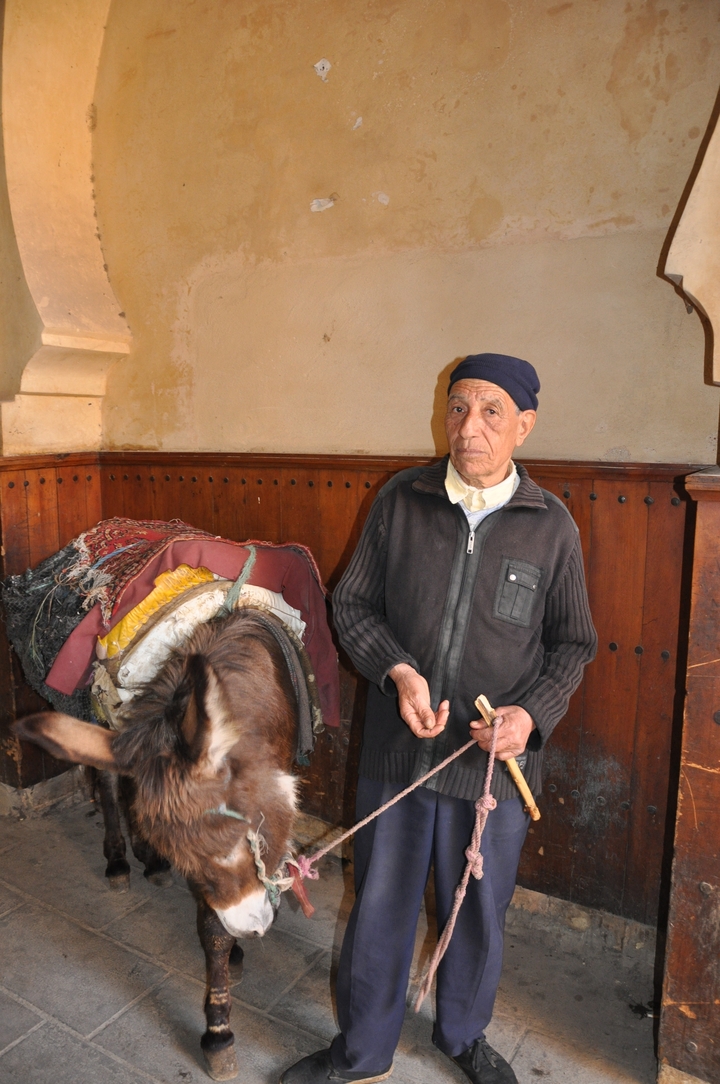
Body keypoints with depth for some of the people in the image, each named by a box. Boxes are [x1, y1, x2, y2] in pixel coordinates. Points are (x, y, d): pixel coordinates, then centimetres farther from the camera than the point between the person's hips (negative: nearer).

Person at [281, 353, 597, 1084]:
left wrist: (532, 711, -15)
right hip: (397, 747, 1)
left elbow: (572, 643, 2)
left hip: (494, 759, 0)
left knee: (478, 914, 20)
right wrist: (397, 671, -16)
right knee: (380, 906, 17)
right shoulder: (400, 500, -5)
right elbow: (352, 603, 0)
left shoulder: (552, 525, -6)